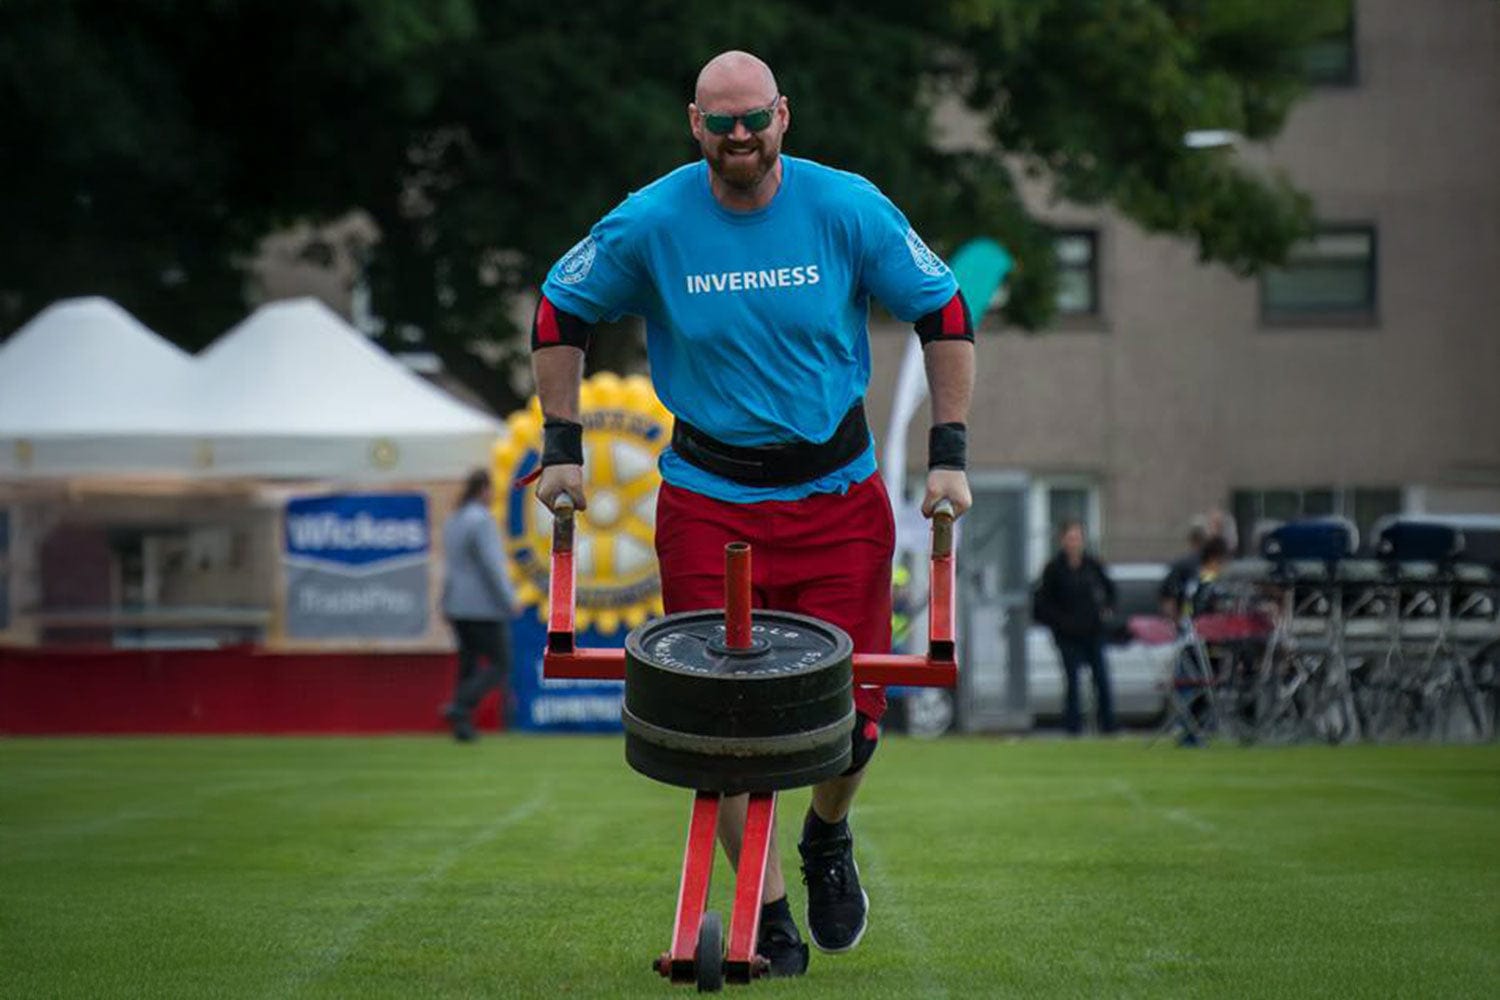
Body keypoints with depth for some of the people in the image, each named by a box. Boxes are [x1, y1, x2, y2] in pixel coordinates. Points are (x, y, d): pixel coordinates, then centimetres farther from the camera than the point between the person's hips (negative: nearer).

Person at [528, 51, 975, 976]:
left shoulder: (848, 209, -7)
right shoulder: (648, 225, -8)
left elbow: (944, 313, 4)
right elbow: (561, 313, 8)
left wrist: (949, 454, -2)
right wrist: (563, 446, 3)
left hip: (838, 494, 0)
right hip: (707, 500, 0)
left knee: (851, 711, -3)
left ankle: (828, 839, 31)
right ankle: (768, 912, 9)